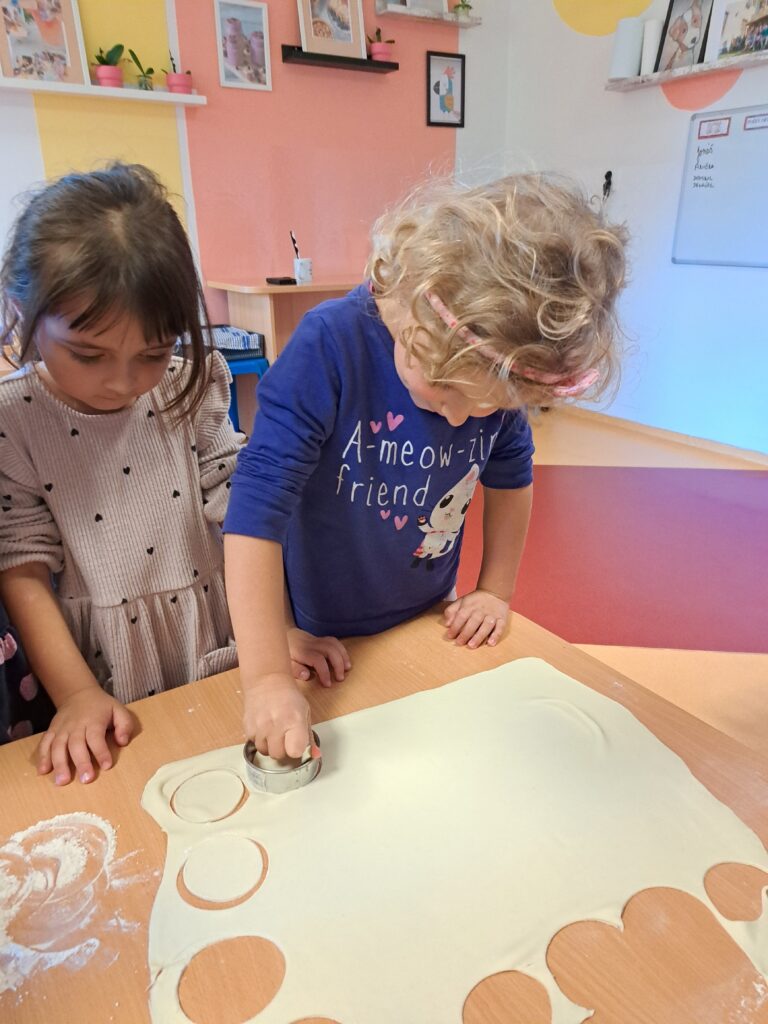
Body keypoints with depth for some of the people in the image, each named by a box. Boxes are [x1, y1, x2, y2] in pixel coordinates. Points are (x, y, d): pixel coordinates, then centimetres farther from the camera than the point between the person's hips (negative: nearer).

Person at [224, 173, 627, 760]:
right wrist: (268, 678, -33)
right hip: (325, 637, -3)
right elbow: (257, 509, -32)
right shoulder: (330, 348, -30)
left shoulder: (504, 373, -16)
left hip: (432, 621, 3)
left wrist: (496, 589, 5)